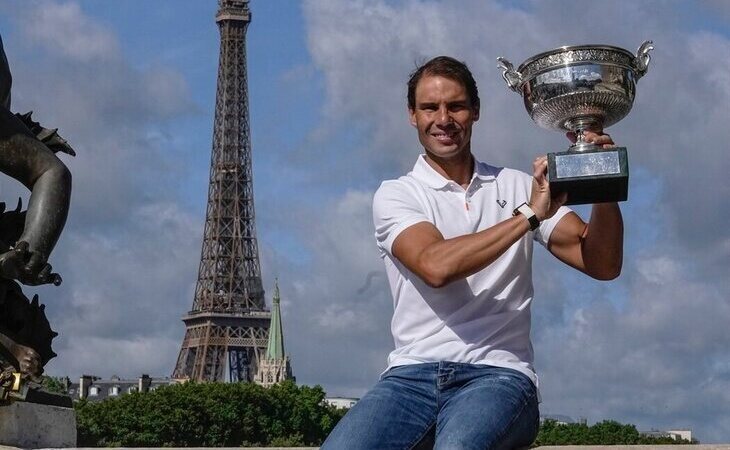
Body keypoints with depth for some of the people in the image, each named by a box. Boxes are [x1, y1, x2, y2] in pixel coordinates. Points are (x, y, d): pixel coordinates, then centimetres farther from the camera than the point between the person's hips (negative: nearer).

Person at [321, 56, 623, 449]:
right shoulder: (396, 195, 9)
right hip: (412, 375, 1)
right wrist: (529, 215, -14)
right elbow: (435, 265, -13)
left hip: (498, 374, 0)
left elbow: (602, 265, 7)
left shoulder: (517, 187, 16)